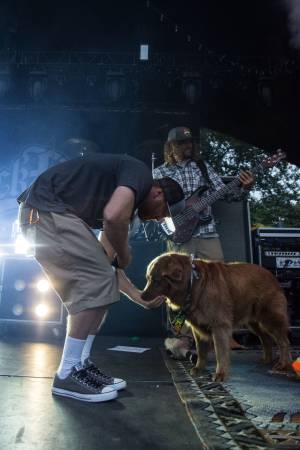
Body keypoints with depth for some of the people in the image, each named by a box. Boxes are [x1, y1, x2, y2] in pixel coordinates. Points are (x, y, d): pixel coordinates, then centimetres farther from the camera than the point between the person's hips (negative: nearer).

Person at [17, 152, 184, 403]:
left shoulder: (128, 199, 22)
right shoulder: (140, 173, -5)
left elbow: (105, 261, 21)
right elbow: (113, 215, -27)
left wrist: (138, 296, 23)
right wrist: (124, 254, -7)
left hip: (42, 215, 10)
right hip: (45, 210, -10)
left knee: (96, 285, 11)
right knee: (98, 282, -10)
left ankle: (80, 366, 16)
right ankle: (67, 375, 0)